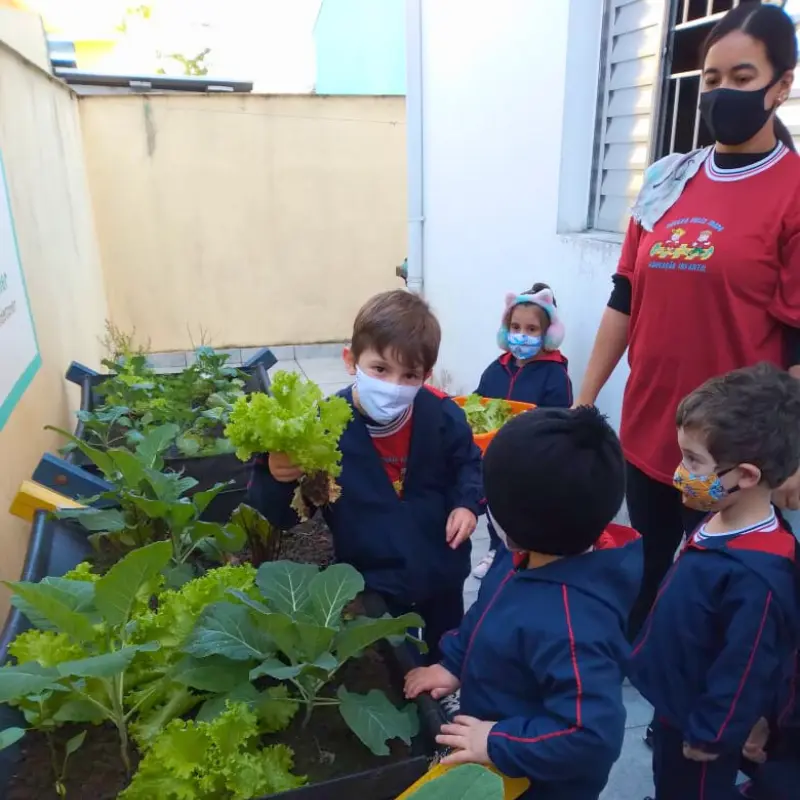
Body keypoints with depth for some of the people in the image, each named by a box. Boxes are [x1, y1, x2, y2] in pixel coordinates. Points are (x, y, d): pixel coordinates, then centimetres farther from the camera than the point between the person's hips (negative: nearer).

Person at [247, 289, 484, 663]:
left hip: (441, 571, 3)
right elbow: (283, 516, -18)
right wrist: (277, 478, -39)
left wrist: (467, 503, -12)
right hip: (372, 581, -2)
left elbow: (467, 462, 6)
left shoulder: (441, 415, -17)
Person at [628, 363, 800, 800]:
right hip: (674, 702, 8)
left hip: (699, 724, -8)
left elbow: (746, 668, -28)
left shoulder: (756, 574, -36)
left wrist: (711, 734, -15)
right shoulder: (718, 525, -8)